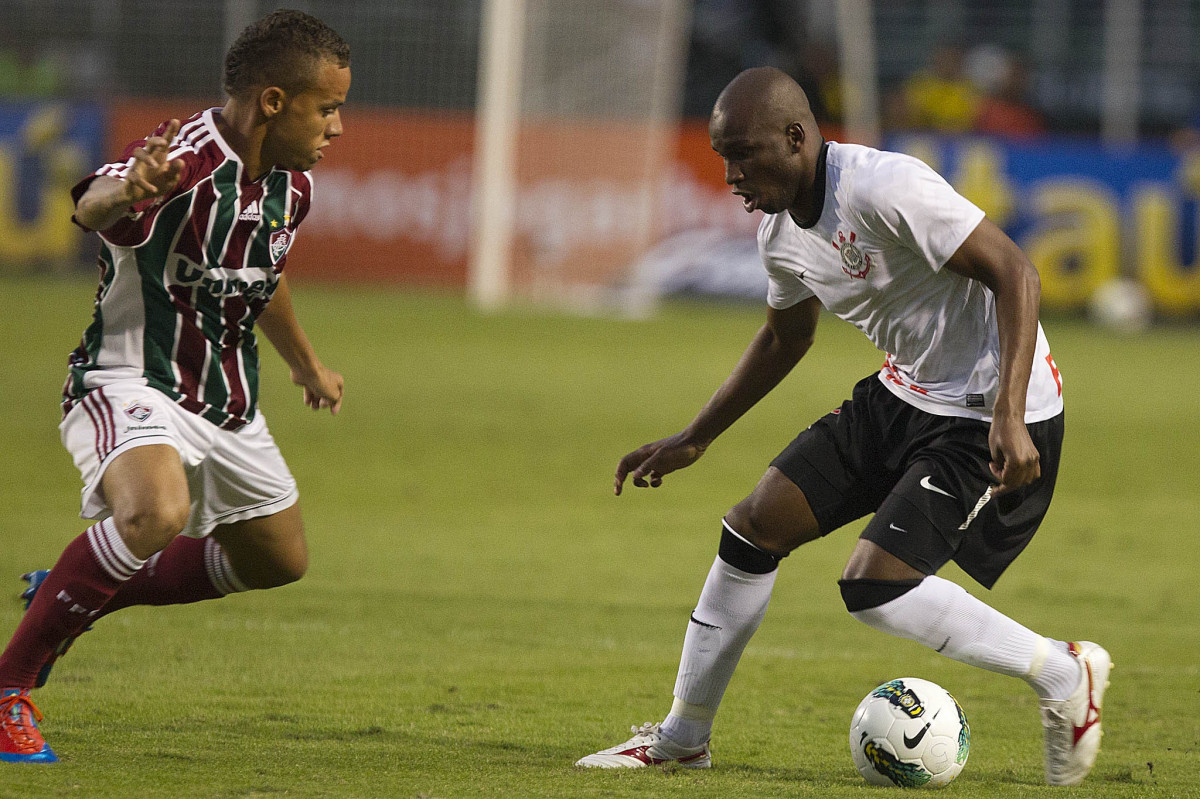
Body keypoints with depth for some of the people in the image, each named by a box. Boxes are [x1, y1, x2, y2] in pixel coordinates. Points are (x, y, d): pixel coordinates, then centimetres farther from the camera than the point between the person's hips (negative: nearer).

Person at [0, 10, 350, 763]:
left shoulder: (292, 184, 2)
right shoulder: (184, 162, -25)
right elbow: (92, 207, -48)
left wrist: (306, 362, 40)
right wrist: (125, 191, -72)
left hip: (227, 402, 9)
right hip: (130, 383, -9)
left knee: (280, 559, 19)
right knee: (155, 512, -37)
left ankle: (76, 591, 34)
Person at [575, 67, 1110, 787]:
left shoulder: (886, 188, -25)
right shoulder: (782, 234, 3)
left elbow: (1014, 271, -26)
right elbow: (785, 338, 23)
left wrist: (1010, 417, -34)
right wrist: (693, 441, 25)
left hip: (991, 413, -9)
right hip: (903, 396, 9)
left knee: (873, 585, -19)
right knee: (753, 528, 6)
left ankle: (1064, 674, -1)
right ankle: (684, 737, 20)